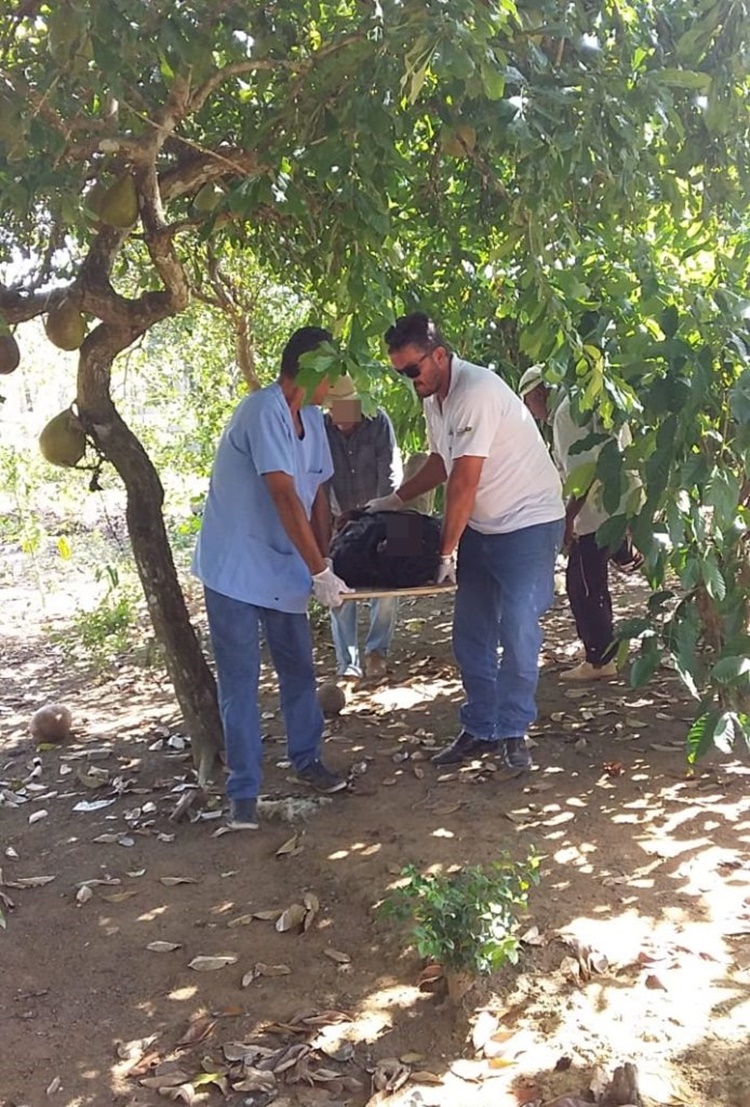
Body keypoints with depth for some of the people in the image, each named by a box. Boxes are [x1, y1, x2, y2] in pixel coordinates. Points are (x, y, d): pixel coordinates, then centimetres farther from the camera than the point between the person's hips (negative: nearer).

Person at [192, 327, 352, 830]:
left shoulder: (312, 419, 5)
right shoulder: (265, 410, -21)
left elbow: (317, 494, 10)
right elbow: (285, 497, -25)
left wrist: (324, 562, 3)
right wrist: (320, 571, -22)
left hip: (282, 567, 8)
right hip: (235, 568, -8)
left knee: (299, 669, 15)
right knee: (240, 682, -1)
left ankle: (307, 759, 33)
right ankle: (244, 792, 10)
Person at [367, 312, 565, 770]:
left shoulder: (477, 392, -25)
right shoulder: (434, 397, 4)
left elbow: (464, 483, -26)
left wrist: (447, 552, -20)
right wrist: (394, 501, 15)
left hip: (528, 522, -9)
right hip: (480, 526, 9)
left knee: (518, 633, -8)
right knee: (471, 634, 9)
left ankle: (513, 731, 7)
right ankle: (481, 729, 20)